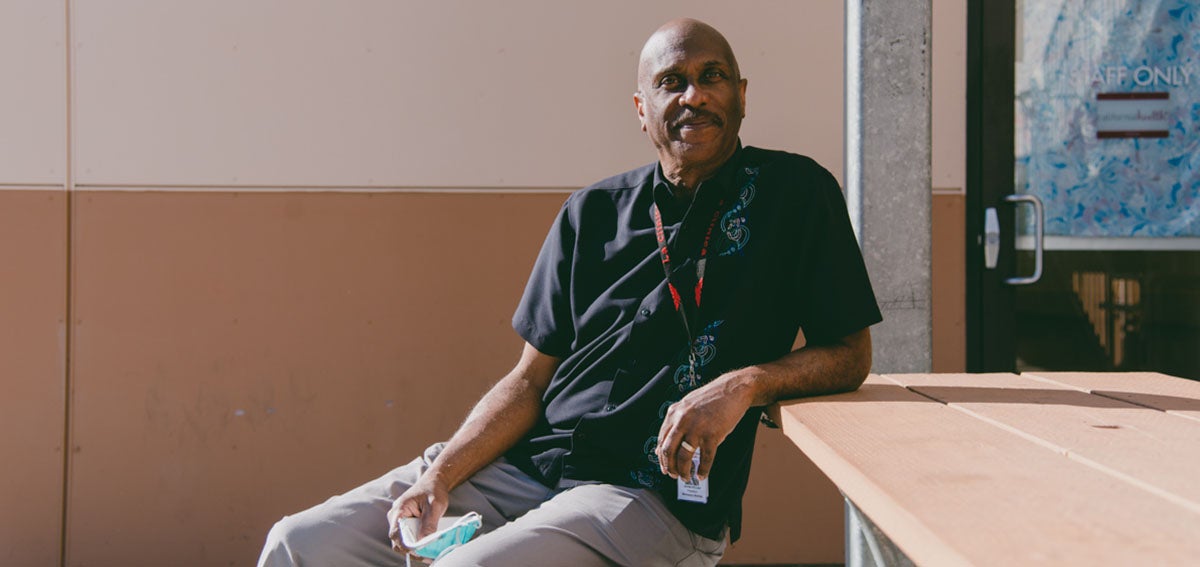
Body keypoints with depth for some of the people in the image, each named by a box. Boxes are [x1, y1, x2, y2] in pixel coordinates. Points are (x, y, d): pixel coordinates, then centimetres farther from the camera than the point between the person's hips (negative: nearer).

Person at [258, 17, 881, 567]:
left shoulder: (794, 193, 2)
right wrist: (441, 475, -5)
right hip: (525, 463, 4)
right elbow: (531, 378, 10)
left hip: (657, 496, -4)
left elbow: (849, 354, 3)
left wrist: (744, 383, -17)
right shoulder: (592, 213, 11)